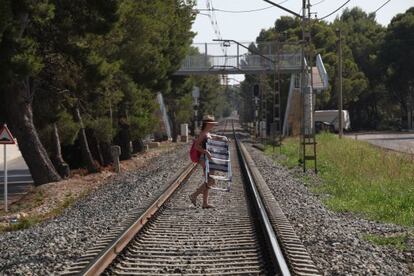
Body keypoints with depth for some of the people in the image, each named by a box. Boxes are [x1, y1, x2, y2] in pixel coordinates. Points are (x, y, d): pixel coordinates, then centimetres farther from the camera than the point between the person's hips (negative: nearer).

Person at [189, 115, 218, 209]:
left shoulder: (208, 134, 15)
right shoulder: (203, 134, -14)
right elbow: (196, 145, -24)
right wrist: (206, 152, -32)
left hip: (208, 160, 10)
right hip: (204, 159, -10)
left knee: (208, 182, 10)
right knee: (211, 181, -10)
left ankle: (205, 203, 13)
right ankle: (194, 195, -2)